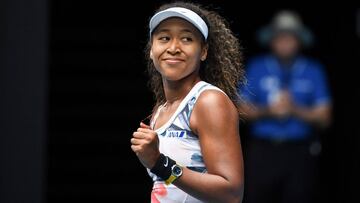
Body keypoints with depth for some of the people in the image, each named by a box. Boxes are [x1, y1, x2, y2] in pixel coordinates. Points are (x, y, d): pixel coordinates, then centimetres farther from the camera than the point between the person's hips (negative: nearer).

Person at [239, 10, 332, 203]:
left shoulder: (313, 70, 6)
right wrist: (267, 111, -13)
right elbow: (243, 110, 6)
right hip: (261, 151, 0)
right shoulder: (256, 67, 7)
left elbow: (323, 117, 3)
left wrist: (295, 110, -14)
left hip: (299, 153, 0)